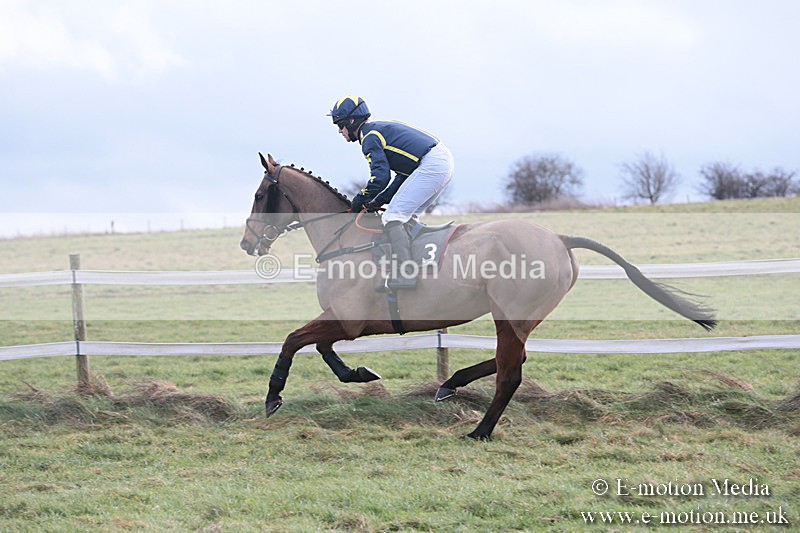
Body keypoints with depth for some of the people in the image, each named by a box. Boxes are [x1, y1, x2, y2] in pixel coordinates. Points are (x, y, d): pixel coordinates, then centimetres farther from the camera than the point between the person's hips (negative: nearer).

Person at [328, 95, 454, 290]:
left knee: (393, 218, -13)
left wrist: (360, 200, 3)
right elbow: (404, 173, 25)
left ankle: (403, 274, -27)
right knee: (407, 217, 19)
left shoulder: (370, 137, -3)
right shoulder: (381, 129, 27)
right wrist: (380, 201, 18)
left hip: (431, 166, -10)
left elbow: (380, 177, -13)